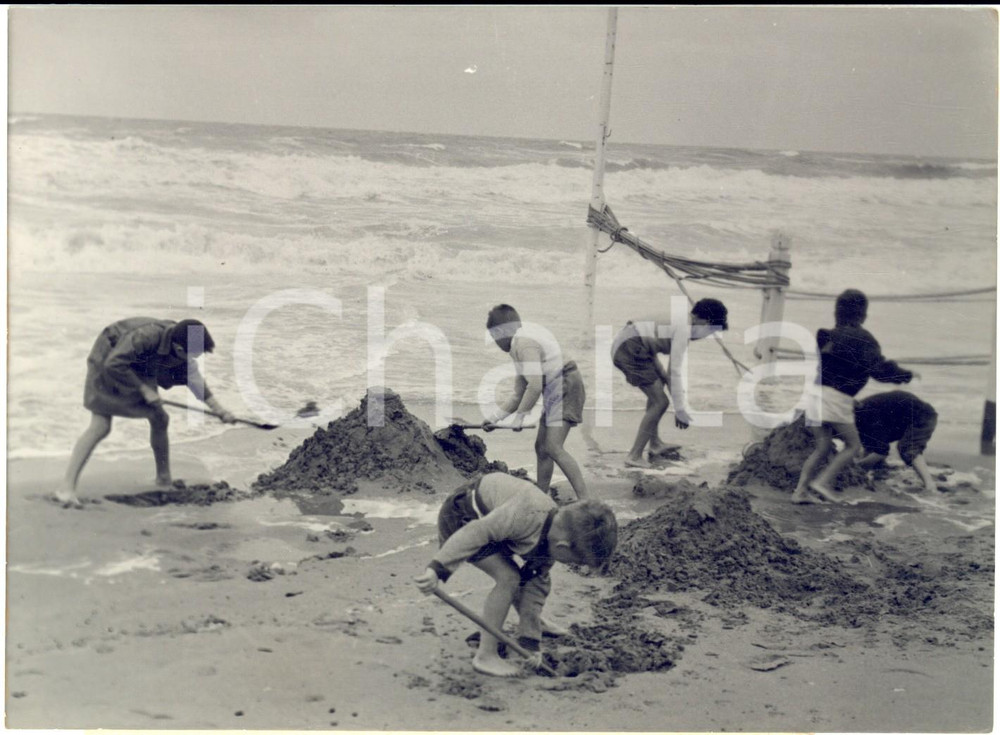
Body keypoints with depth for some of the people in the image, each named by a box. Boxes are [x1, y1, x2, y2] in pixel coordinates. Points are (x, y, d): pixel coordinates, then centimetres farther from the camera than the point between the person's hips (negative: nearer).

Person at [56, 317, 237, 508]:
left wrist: (220, 411, -2)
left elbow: (195, 379, -2)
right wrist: (144, 390, -32)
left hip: (139, 370, 7)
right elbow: (113, 365, -38)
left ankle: (164, 480, 20)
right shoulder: (148, 335, -40)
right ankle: (66, 487, -16)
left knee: (159, 419, 3)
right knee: (100, 427, -17)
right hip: (106, 365, -7)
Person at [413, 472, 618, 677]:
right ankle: (485, 657, -10)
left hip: (486, 514, 9)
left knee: (534, 577, 21)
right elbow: (477, 532, -39)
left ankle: (536, 624, 49)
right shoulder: (528, 515, -37)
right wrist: (438, 568, -41)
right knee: (508, 578, -19)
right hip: (460, 517, -9)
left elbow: (536, 587, 0)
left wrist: (531, 641, -2)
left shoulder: (553, 539, -7)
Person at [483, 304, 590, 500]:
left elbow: (535, 386, -25)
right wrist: (495, 417, 16)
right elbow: (519, 395, 20)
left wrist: (519, 417, -15)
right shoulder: (526, 339, 18)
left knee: (553, 448, -17)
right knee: (541, 446, 13)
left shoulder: (524, 344, -15)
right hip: (554, 392, 11)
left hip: (566, 387, -10)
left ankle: (585, 498, -19)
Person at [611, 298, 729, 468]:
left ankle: (655, 444, 25)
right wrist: (680, 410, -9)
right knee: (660, 402, -5)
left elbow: (679, 366, 22)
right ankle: (634, 456, -2)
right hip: (631, 349, -11)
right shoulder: (683, 330, -12)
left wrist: (682, 406, 20)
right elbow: (675, 372, -14)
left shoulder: (684, 325, 18)